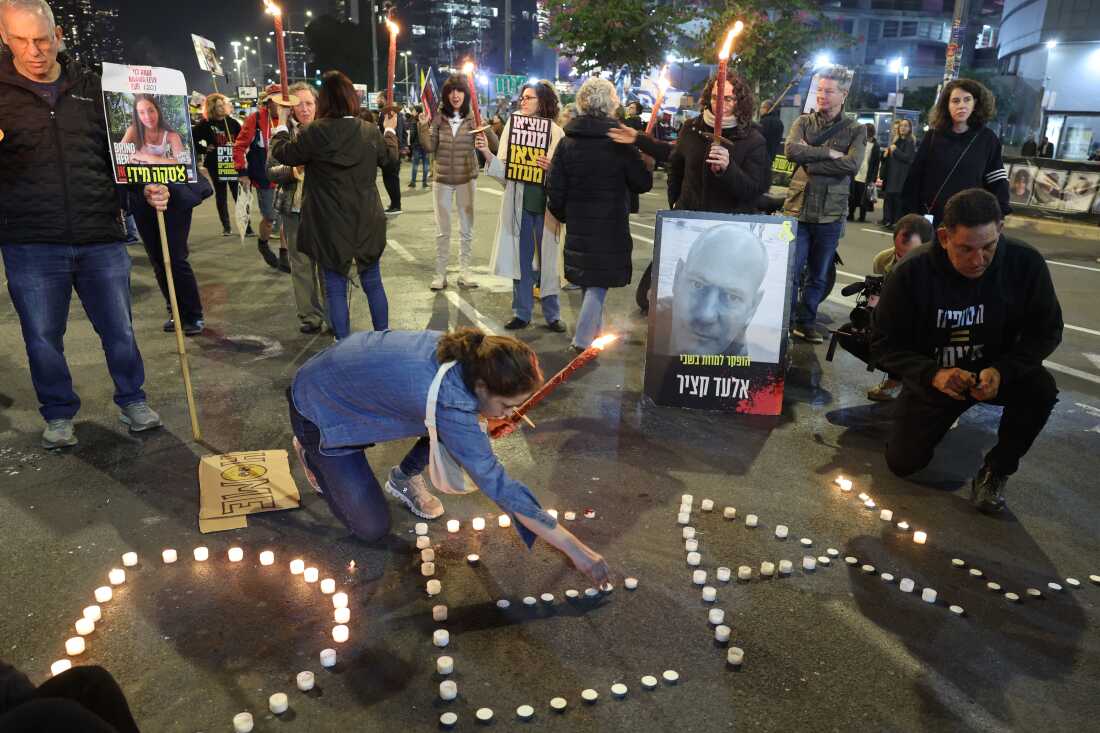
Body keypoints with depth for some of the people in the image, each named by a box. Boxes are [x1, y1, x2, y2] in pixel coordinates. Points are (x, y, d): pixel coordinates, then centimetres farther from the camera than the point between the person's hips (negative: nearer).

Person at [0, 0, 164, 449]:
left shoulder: (91, 87, 7)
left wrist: (146, 189, -2)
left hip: (101, 237, 1)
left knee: (119, 330, 9)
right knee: (43, 338, 9)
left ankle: (132, 401, 29)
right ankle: (58, 415, 28)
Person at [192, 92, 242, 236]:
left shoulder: (232, 122, 5)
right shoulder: (205, 125, -1)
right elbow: (191, 139, 0)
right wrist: (204, 150, -7)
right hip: (215, 165, -1)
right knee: (221, 195, 8)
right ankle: (226, 226, 15)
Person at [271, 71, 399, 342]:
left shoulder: (313, 132, -14)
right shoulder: (371, 131, -4)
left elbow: (281, 153, 2)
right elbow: (389, 157, 16)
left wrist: (282, 122, 17)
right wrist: (390, 130, 35)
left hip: (331, 227, -3)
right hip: (367, 224, 3)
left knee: (335, 288, 7)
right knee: (373, 283, 16)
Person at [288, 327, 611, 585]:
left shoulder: (462, 350, -18)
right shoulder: (449, 403, -40)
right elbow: (497, 484, -36)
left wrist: (484, 419, -10)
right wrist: (575, 548, -32)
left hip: (358, 379, 7)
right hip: (320, 410, -6)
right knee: (372, 528, -4)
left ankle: (405, 477, 13)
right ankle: (312, 450, 16)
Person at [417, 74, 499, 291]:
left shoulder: (473, 118, -4)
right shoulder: (438, 118, 0)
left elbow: (494, 144, -11)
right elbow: (430, 147, -4)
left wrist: (485, 128, -28)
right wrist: (423, 126, -17)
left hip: (467, 179, -1)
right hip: (442, 179, 1)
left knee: (467, 229, 7)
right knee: (442, 230, 6)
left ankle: (464, 272, 16)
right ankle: (440, 274, 13)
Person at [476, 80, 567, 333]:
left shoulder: (556, 133, -1)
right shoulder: (512, 127, 4)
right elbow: (503, 171, 1)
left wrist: (552, 168, -20)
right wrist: (487, 152, -14)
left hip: (545, 204, -2)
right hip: (518, 203, 2)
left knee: (547, 258, 6)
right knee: (521, 258, 9)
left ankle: (552, 314, 17)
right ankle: (522, 312, 21)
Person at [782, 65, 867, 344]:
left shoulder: (856, 130, 4)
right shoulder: (804, 122, 7)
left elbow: (852, 164, -14)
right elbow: (791, 151, -12)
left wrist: (810, 161, -13)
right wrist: (829, 153, -14)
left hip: (830, 214, 1)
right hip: (797, 209, 0)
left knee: (818, 277, 11)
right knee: (790, 273, -2)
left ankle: (807, 322, 25)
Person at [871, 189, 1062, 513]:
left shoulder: (1026, 264, -20)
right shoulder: (911, 272, -23)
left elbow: (1046, 332, -10)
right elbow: (883, 344, -18)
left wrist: (1002, 371, -29)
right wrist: (932, 374, -35)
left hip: (998, 372, 1)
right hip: (934, 376, 0)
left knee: (1040, 387, -31)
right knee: (903, 463, -3)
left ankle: (996, 471, -6)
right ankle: (938, 416, 31)